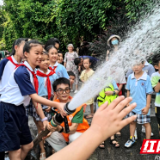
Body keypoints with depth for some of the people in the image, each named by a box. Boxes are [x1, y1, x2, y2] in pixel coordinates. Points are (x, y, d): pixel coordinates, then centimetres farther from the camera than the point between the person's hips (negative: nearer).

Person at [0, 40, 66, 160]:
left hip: (19, 110, 9)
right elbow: (34, 97, -22)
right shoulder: (21, 72, -20)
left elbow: (34, 99, 9)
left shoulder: (33, 74, 7)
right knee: (15, 150, -2)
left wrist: (44, 119, 7)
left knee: (28, 145, 17)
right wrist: (57, 105, -27)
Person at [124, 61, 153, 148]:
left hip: (142, 106, -4)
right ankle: (132, 139, 37)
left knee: (146, 123, 9)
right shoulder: (130, 77, -3)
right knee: (132, 122, 18)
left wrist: (147, 106, -11)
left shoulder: (146, 78, -14)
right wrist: (128, 102, 6)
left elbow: (149, 93, -10)